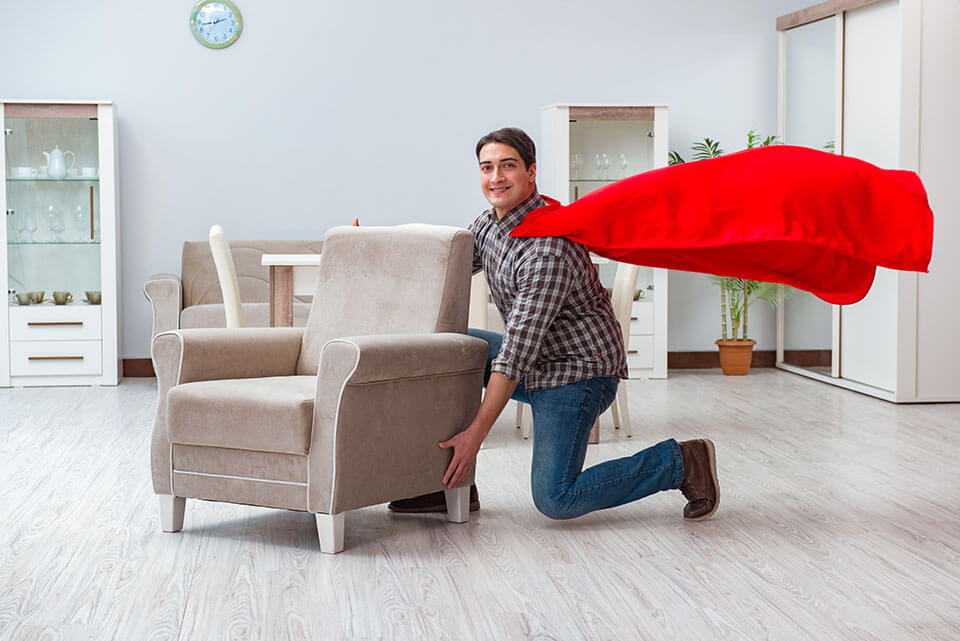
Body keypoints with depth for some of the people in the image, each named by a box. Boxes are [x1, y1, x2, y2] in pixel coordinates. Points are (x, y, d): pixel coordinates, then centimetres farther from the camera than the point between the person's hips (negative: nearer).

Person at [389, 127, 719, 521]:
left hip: (579, 371, -9)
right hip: (536, 361, 9)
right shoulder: (488, 224, 2)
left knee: (554, 499, -15)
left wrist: (475, 435, -29)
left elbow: (516, 354, -29)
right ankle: (454, 486, 3)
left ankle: (682, 462, -1)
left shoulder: (549, 248, -27)